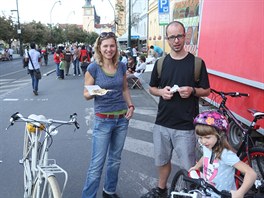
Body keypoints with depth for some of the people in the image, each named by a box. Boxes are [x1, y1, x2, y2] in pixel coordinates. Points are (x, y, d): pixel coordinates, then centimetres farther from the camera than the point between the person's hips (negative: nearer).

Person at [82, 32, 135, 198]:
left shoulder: (121, 66, 2)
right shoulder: (93, 68, -10)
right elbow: (86, 94, -6)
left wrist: (130, 105, -1)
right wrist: (93, 93, -28)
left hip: (122, 118, 5)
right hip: (103, 120, -4)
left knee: (115, 159, 17)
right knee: (97, 163, 0)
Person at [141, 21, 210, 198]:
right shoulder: (160, 63, 5)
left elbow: (206, 91, 2)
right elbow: (152, 88, 13)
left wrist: (192, 90, -19)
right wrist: (161, 91, -9)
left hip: (186, 125, -3)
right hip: (162, 123, 4)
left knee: (189, 166, 6)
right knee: (162, 160, 20)